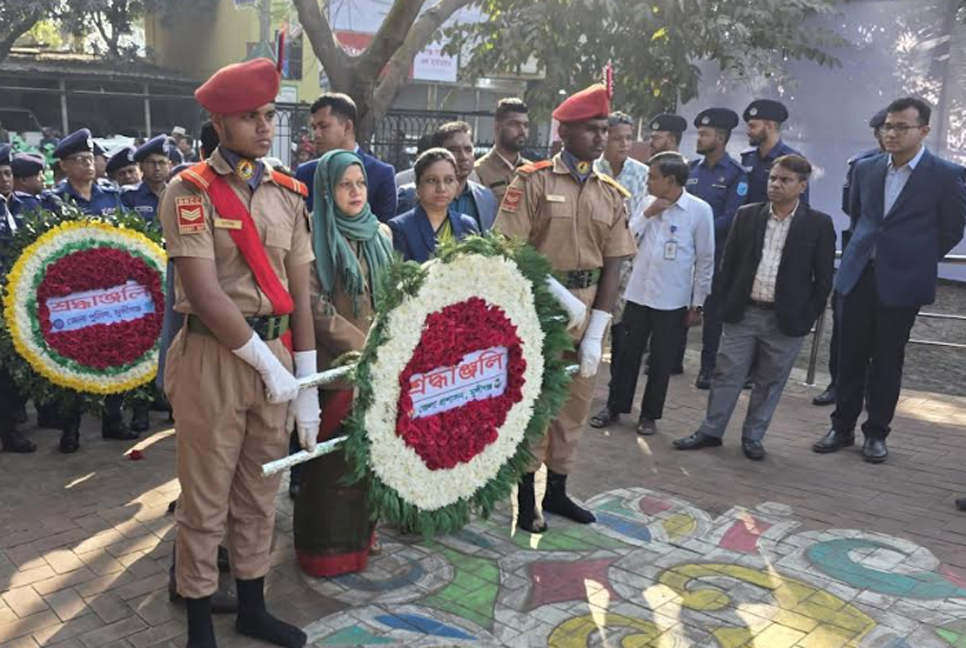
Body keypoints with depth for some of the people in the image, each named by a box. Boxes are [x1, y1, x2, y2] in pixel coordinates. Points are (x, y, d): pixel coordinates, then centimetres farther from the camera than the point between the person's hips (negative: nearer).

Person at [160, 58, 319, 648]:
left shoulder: (289, 194, 7)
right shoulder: (190, 191, -9)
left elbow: (299, 294, 6)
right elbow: (205, 296, -17)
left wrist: (307, 385, 4)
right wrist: (268, 364, -14)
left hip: (275, 355, 5)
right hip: (213, 359, -5)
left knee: (260, 495, 16)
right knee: (206, 500, 8)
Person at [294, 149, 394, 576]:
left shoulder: (380, 234, 10)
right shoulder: (314, 236, -8)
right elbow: (315, 306, -14)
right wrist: (361, 347, -16)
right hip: (334, 363, -5)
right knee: (333, 455, 2)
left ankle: (360, 533, 29)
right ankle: (327, 546, 18)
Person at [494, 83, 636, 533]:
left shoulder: (612, 194, 7)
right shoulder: (533, 180, -6)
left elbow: (613, 264, 3)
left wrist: (596, 332, -5)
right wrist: (560, 294, -18)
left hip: (589, 310, 5)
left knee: (576, 403, 13)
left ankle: (557, 490, 30)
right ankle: (526, 497, 19)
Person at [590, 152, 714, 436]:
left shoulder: (699, 210, -9)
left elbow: (705, 260, -4)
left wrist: (697, 303, -3)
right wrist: (647, 214, -10)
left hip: (672, 301, -3)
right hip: (638, 293, 4)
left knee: (661, 361, 8)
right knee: (627, 353, 11)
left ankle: (650, 414, 24)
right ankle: (615, 406, 26)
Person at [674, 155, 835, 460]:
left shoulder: (819, 224, -4)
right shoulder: (747, 215, 3)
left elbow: (824, 278, -2)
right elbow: (729, 262, 8)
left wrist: (806, 319, -4)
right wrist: (727, 303, 4)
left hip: (786, 319, -2)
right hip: (743, 312, 2)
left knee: (769, 382, 9)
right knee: (726, 374, 7)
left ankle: (753, 437, 24)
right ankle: (711, 431, 20)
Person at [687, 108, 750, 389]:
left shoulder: (736, 174, -7)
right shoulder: (692, 168, 8)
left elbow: (731, 218, -13)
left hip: (717, 253, -4)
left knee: (713, 309, 5)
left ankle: (708, 366, 14)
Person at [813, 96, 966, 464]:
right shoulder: (866, 169, 6)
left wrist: (916, 260, 7)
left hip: (901, 282, -3)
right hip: (858, 276, 3)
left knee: (887, 361, 6)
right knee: (850, 357, 8)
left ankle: (877, 433, 20)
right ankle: (842, 427, 20)